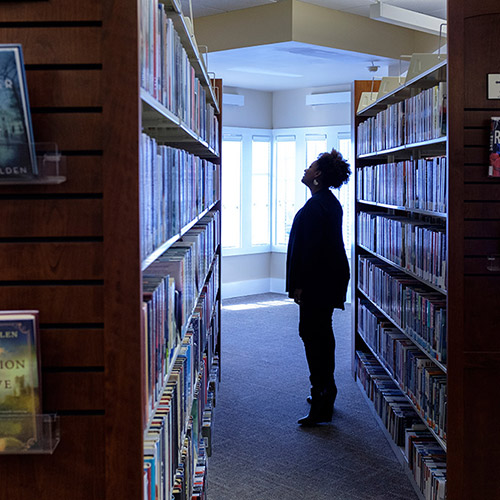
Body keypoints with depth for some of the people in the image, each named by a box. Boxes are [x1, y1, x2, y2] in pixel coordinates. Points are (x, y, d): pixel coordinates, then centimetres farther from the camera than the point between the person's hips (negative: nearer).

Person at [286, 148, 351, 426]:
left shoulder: (316, 205, -19)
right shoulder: (331, 202, 14)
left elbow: (311, 248, -23)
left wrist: (300, 286, -19)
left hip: (317, 282, -11)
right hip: (331, 277, 11)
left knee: (314, 335, -7)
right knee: (323, 333, 19)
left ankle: (322, 407, -4)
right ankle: (326, 392, 33)